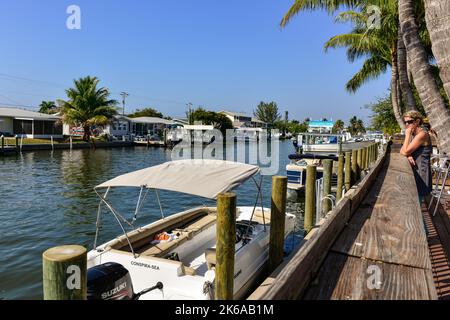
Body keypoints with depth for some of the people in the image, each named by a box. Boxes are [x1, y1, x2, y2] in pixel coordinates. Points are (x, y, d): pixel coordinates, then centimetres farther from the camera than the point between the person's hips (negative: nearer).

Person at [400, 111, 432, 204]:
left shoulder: (422, 134, -17)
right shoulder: (412, 135, 11)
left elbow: (406, 151, -21)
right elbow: (402, 151, 9)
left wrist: (407, 135, -13)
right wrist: (408, 155, -13)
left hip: (420, 173, -9)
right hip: (413, 171, 9)